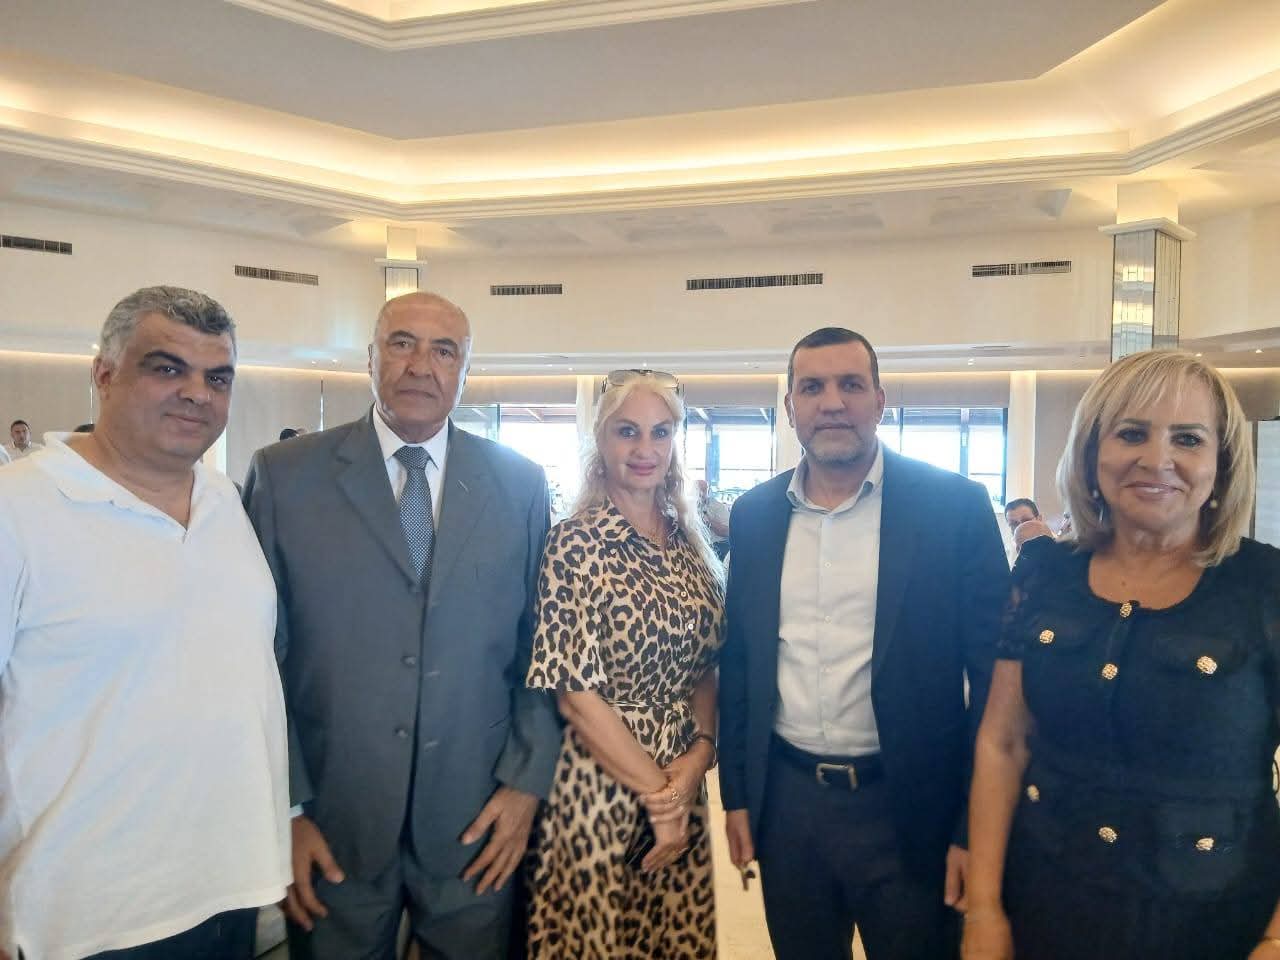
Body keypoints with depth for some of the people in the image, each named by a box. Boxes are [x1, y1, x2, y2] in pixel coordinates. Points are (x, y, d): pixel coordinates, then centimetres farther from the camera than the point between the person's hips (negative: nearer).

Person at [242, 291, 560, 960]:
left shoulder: (520, 484, 1)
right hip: (333, 827, -1)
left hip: (476, 826, 1)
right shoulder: (284, 476, -4)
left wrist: (526, 780, -2)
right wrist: (285, 809, -4)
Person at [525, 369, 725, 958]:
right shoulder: (576, 544, -13)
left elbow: (705, 669, 6)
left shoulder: (691, 544, 4)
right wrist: (654, 789, -13)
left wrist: (698, 754, -10)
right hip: (599, 786, -5)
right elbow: (575, 692, -15)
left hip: (681, 782, 6)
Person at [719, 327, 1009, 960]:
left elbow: (993, 675, -7)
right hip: (785, 802, 4)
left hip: (909, 807, -3)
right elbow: (738, 662, 7)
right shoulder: (754, 515, 2)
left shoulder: (954, 506, -9)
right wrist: (736, 793, 8)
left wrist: (977, 825, -8)